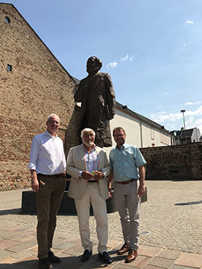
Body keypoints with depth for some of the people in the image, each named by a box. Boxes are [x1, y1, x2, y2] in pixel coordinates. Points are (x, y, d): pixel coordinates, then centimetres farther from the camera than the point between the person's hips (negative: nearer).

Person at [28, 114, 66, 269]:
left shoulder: (60, 141, 16)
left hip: (60, 181, 6)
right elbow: (32, 161, -5)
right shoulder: (38, 139, 1)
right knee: (43, 219, -3)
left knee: (53, 218, 13)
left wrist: (65, 176, 11)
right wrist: (34, 178, -16)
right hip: (44, 180, -5)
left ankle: (48, 250, 26)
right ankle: (43, 256, 9)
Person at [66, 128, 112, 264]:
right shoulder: (74, 150, 8)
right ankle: (87, 248, 25)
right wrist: (81, 174, -15)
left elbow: (108, 166, 12)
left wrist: (102, 173, -9)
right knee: (83, 221, 6)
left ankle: (103, 250, 17)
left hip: (99, 188, 1)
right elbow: (69, 167, 2)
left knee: (102, 220, 1)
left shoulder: (101, 151, 13)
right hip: (81, 189, -1)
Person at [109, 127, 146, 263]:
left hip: (132, 185, -4)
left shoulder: (133, 149, 2)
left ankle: (134, 248, 10)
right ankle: (127, 243, 28)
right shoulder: (112, 152, 13)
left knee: (133, 218, 1)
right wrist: (109, 184, 8)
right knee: (123, 217, 14)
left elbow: (141, 167, -3)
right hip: (118, 186, 4)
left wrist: (142, 184, -12)